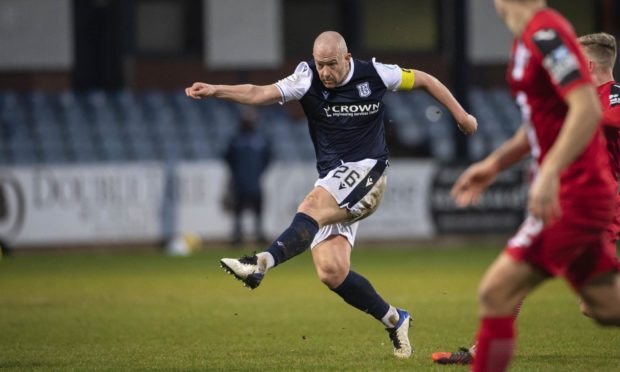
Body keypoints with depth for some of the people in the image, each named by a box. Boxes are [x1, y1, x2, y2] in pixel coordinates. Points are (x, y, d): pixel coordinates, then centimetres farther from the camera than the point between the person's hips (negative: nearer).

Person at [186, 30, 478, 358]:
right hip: (333, 184, 4)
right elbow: (260, 94, -13)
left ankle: (262, 263, -49)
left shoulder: (374, 74, -3)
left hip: (366, 171, -4)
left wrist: (460, 115, 16)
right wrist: (215, 90, -27)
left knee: (313, 205, -34)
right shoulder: (308, 79, -1)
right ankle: (394, 321, 8)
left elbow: (424, 80, 13)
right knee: (331, 271, -10)